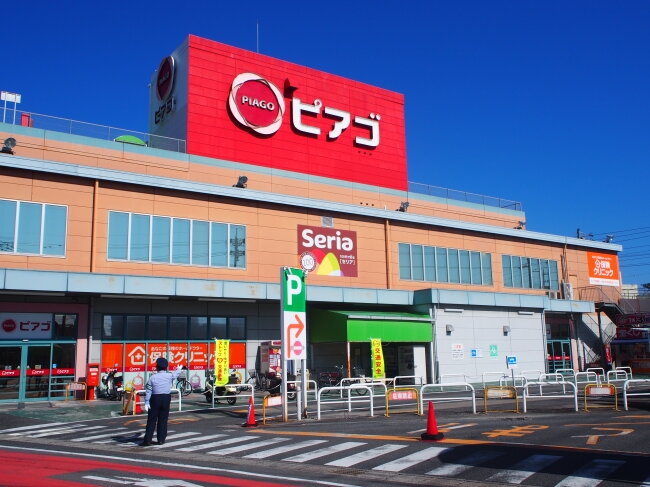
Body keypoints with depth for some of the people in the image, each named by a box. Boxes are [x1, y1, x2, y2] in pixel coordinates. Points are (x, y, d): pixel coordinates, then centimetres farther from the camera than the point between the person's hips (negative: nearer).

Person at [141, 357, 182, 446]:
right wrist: (179, 369, 45)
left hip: (155, 399, -1)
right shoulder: (170, 376, 0)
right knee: (163, 420, 8)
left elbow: (148, 391, -5)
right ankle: (161, 439, 10)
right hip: (166, 399, 1)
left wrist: (146, 403, -2)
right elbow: (176, 374, 23)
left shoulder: (152, 377, -4)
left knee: (151, 420, 2)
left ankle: (147, 440, 0)